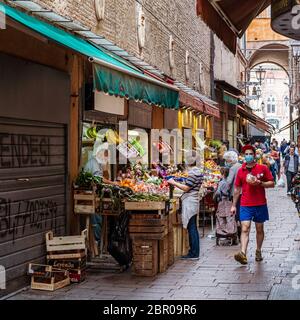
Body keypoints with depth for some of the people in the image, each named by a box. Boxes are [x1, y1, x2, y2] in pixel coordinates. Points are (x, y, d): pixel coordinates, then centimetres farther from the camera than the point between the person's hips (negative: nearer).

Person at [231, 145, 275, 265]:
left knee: (259, 229, 11)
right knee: (245, 229, -11)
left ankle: (258, 251, 28)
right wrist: (234, 205, 12)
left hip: (260, 204, 0)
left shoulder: (263, 168, 0)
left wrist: (260, 183, -15)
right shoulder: (241, 171, 6)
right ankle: (243, 254, -22)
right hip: (245, 205, 0)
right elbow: (237, 189, 13)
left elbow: (272, 183, 2)